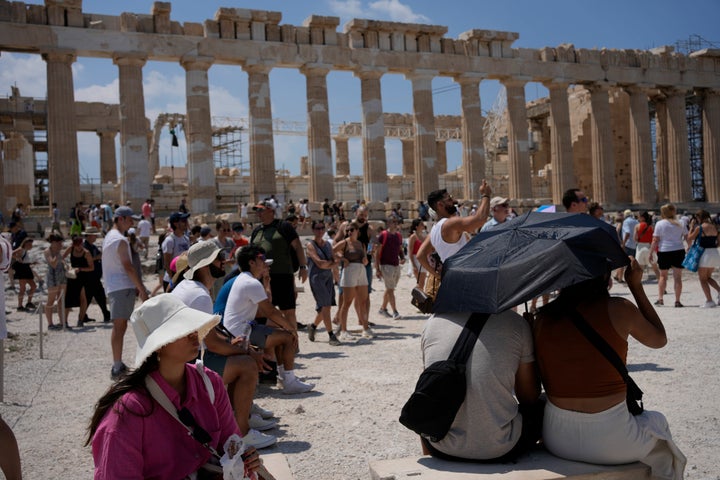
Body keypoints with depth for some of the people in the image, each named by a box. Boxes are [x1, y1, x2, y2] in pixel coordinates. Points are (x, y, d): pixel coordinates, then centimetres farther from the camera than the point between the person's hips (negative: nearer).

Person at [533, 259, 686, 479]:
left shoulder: (543, 316, -2)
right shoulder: (618, 309, -10)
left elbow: (544, 381, 3)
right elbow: (659, 339, 9)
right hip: (609, 440, -2)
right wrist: (636, 286, 14)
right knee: (657, 421, 31)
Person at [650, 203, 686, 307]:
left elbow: (655, 240, -7)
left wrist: (651, 253, -2)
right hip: (679, 251, 2)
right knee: (677, 277, 4)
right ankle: (677, 301, 4)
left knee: (663, 276, 12)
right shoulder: (679, 224, 7)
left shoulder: (660, 224, -4)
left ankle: (660, 298, 8)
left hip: (664, 252, -2)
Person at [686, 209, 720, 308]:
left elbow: (690, 238, -4)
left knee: (702, 279, 4)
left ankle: (709, 301, -1)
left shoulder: (699, 227, -10)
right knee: (708, 277, 22)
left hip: (705, 253, -7)